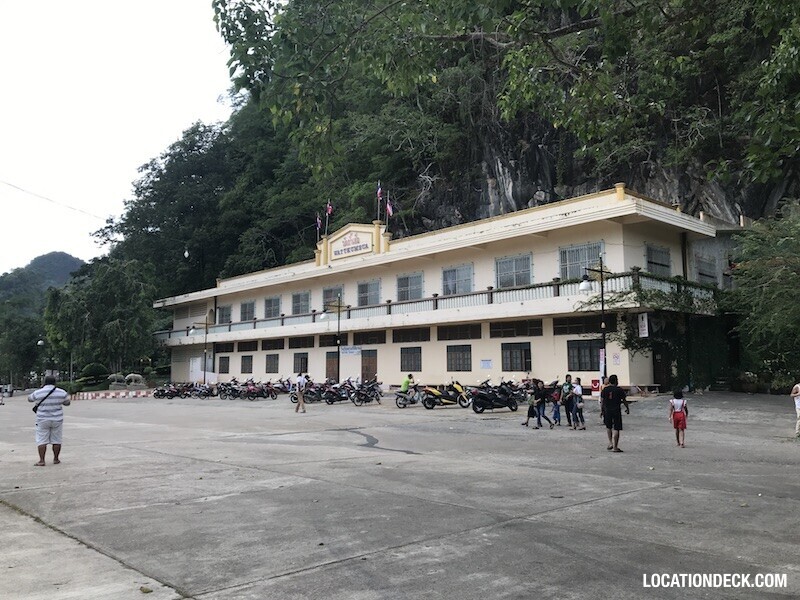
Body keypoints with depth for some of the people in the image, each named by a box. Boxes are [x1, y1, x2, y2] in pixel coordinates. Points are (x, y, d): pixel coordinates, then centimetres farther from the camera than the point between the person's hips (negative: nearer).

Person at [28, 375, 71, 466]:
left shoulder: (37, 393, -7)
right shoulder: (62, 392, -5)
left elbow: (29, 399, 14)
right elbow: (67, 403, 11)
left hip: (42, 420, -1)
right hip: (57, 420, 1)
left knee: (41, 440, 5)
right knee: (56, 440, 10)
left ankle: (41, 461, 2)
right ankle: (56, 459, 16)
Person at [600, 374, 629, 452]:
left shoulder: (605, 390, 2)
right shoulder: (619, 390, -5)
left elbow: (602, 401, 3)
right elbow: (624, 400, 0)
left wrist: (601, 410, 10)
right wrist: (627, 409, 14)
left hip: (607, 410, 3)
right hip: (617, 411, -3)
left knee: (608, 427, 21)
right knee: (616, 429, -1)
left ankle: (610, 442, 13)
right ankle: (615, 447, -2)